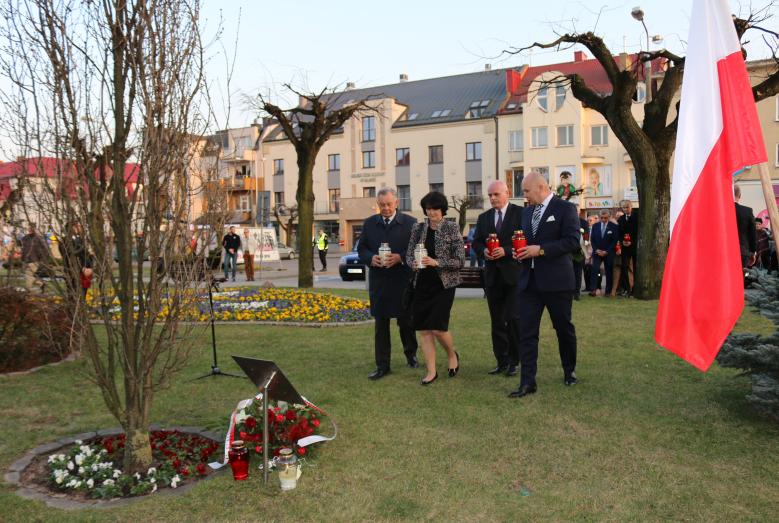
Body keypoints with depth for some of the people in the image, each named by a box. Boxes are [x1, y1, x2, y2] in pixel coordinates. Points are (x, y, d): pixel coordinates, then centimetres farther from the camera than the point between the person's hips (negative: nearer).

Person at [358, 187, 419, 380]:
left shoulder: (410, 223, -2)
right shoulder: (369, 223, 7)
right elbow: (361, 249, 9)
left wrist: (400, 258, -19)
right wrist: (371, 258, -12)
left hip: (403, 280, -2)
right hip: (378, 282, 2)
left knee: (406, 321, 11)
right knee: (380, 324, 5)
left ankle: (411, 354, 36)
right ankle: (382, 366, 12)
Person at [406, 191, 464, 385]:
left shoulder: (452, 228, -5)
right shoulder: (418, 229, 7)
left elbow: (460, 260, -7)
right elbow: (409, 254, 11)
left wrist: (436, 262, -19)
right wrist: (414, 263, -12)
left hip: (444, 284, -4)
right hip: (422, 284, 4)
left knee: (438, 327, -10)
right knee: (424, 329, 2)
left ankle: (452, 355, 21)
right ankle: (431, 371, 13)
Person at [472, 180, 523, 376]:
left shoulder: (521, 213, -3)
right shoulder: (483, 217, 13)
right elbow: (476, 242, 12)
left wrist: (506, 251, -21)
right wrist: (483, 251, -9)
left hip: (514, 274, -5)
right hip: (492, 275, 5)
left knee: (514, 319, -7)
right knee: (497, 321, 9)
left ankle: (514, 361, 6)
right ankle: (502, 361, 18)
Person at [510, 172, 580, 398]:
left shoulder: (565, 208, -5)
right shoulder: (527, 212, 15)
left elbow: (572, 240, -14)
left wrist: (541, 250, -20)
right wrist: (520, 252, 2)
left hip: (556, 280, -5)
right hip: (529, 280, 5)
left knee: (564, 328, 11)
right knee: (526, 332, -2)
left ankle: (570, 371, 33)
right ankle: (527, 382, 0)